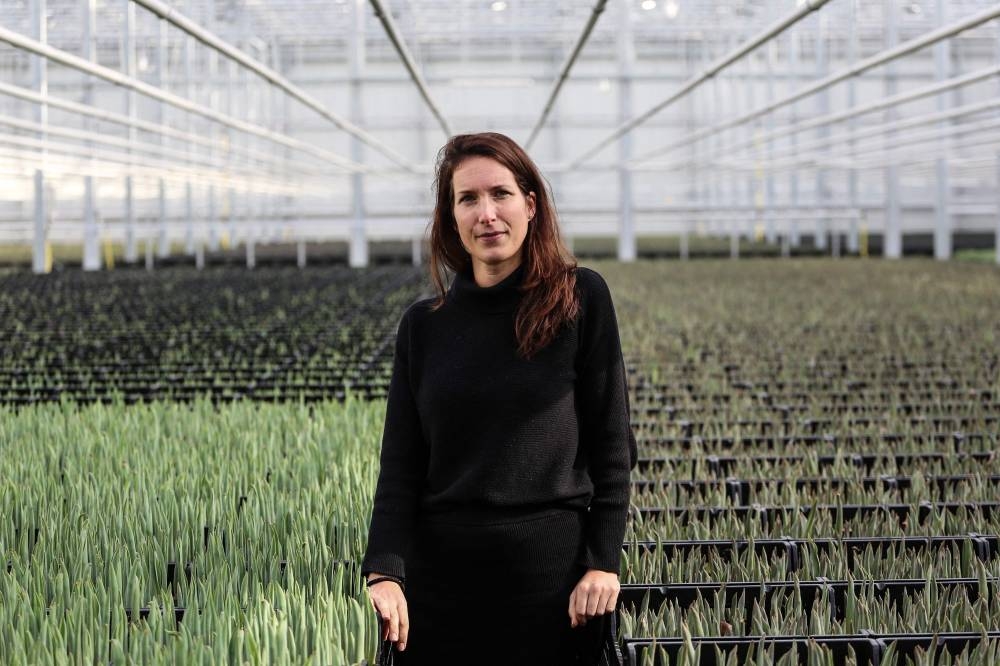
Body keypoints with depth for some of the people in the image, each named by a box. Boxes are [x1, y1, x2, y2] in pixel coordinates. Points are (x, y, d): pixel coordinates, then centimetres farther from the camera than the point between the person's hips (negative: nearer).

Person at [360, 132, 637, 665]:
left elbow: (611, 444, -1)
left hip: (552, 570, -2)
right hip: (441, 574, 2)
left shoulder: (581, 298, -1)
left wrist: (604, 562, -8)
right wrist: (385, 573, -10)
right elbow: (400, 465, 2)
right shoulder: (422, 325, 6)